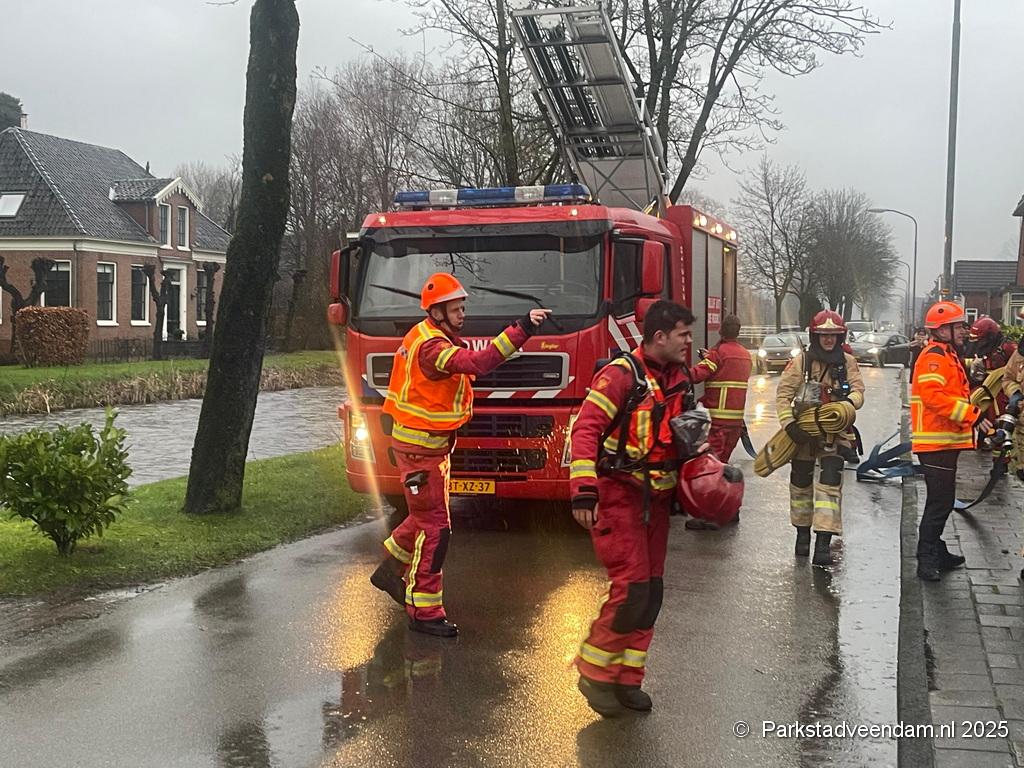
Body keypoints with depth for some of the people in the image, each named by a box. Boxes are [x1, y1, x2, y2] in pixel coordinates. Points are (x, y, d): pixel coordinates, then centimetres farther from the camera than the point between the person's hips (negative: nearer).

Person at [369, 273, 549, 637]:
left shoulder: (435, 338, 9)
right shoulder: (431, 346, -25)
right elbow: (477, 363, -40)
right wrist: (520, 330, -45)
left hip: (432, 445, 10)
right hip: (419, 448, -10)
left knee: (427, 515, 24)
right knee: (434, 526, -6)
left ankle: (391, 570, 40)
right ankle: (424, 612, 1)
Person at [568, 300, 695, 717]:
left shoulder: (679, 381, 10)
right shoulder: (622, 375, -16)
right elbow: (585, 430, -23)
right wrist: (583, 490, -31)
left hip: (656, 499, 8)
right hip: (618, 496, -8)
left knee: (651, 591, 9)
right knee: (631, 586, -13)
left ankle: (627, 678, 20)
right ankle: (594, 674, 3)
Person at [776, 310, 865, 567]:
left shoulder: (848, 362, 0)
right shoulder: (801, 361, -6)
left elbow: (858, 391, -6)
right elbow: (783, 395, -9)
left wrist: (849, 402, -29)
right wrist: (789, 424, -20)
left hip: (835, 432, 0)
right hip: (803, 432, 0)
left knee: (830, 483, -12)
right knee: (801, 483, 12)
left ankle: (823, 543, -16)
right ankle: (802, 534, 32)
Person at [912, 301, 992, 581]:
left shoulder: (948, 356, 19)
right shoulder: (934, 357, -14)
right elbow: (932, 396, -27)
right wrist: (972, 415, -26)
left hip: (946, 441, 11)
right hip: (936, 442, -11)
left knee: (942, 500, 17)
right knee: (940, 501, -10)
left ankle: (936, 552, 27)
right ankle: (927, 560, -6)